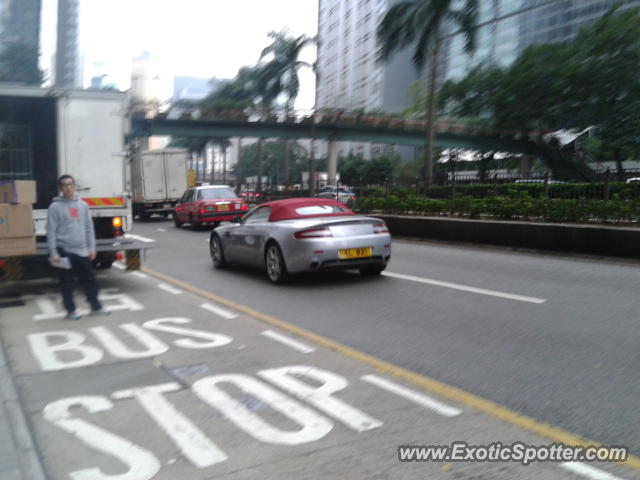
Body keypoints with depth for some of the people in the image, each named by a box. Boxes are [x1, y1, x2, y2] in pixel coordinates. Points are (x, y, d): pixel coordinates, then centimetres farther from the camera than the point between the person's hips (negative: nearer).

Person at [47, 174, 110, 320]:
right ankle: (71, 311, 16)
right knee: (67, 282, 4)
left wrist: (92, 247, 7)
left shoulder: (82, 205, 9)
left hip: (82, 250, 4)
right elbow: (51, 232, -7)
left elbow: (89, 227, 11)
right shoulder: (55, 207, -5)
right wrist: (53, 253, -12)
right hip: (64, 251, -4)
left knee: (89, 279, 9)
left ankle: (96, 307, 20)